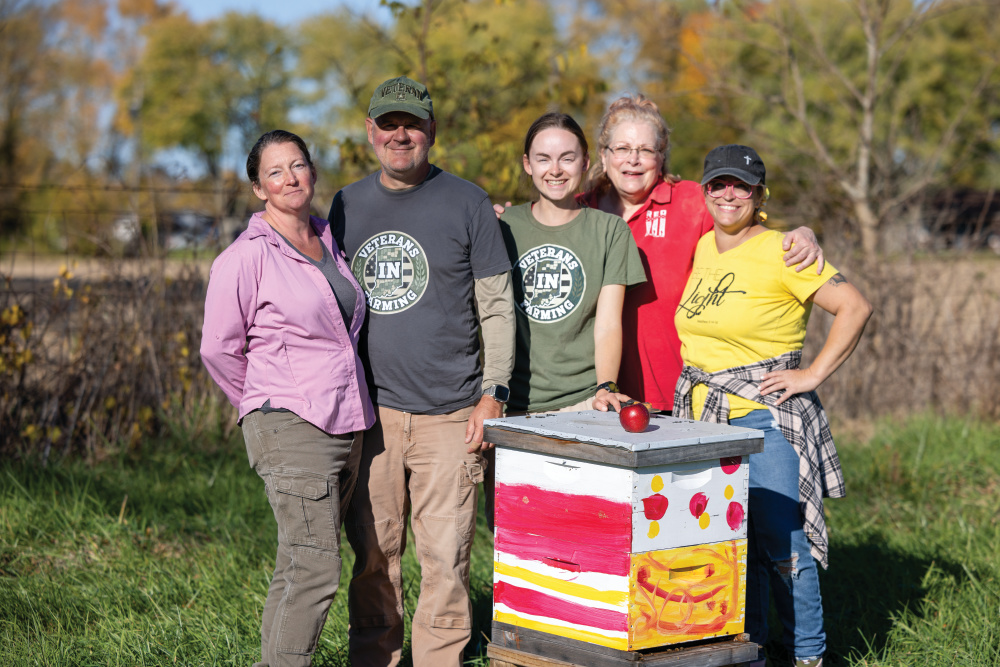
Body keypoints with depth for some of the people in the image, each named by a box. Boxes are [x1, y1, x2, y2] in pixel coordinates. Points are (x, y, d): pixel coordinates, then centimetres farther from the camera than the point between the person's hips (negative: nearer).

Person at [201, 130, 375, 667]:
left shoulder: (330, 240, 12)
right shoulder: (245, 258, -8)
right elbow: (219, 349, -2)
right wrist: (266, 406, 7)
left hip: (347, 425, 7)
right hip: (290, 427, -6)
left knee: (298, 571, 8)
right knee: (316, 572, -14)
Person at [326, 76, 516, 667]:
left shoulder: (468, 204, 2)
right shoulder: (348, 205, 11)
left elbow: (497, 308, 2)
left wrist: (492, 393, -6)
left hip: (448, 415, -3)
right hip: (369, 412, 3)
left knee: (445, 558, -2)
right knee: (373, 556, 6)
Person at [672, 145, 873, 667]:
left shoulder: (780, 252, -8)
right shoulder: (700, 248, 12)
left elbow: (854, 307, -10)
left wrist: (813, 374, -11)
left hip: (766, 417, -6)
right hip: (704, 418, 6)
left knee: (782, 545, -6)